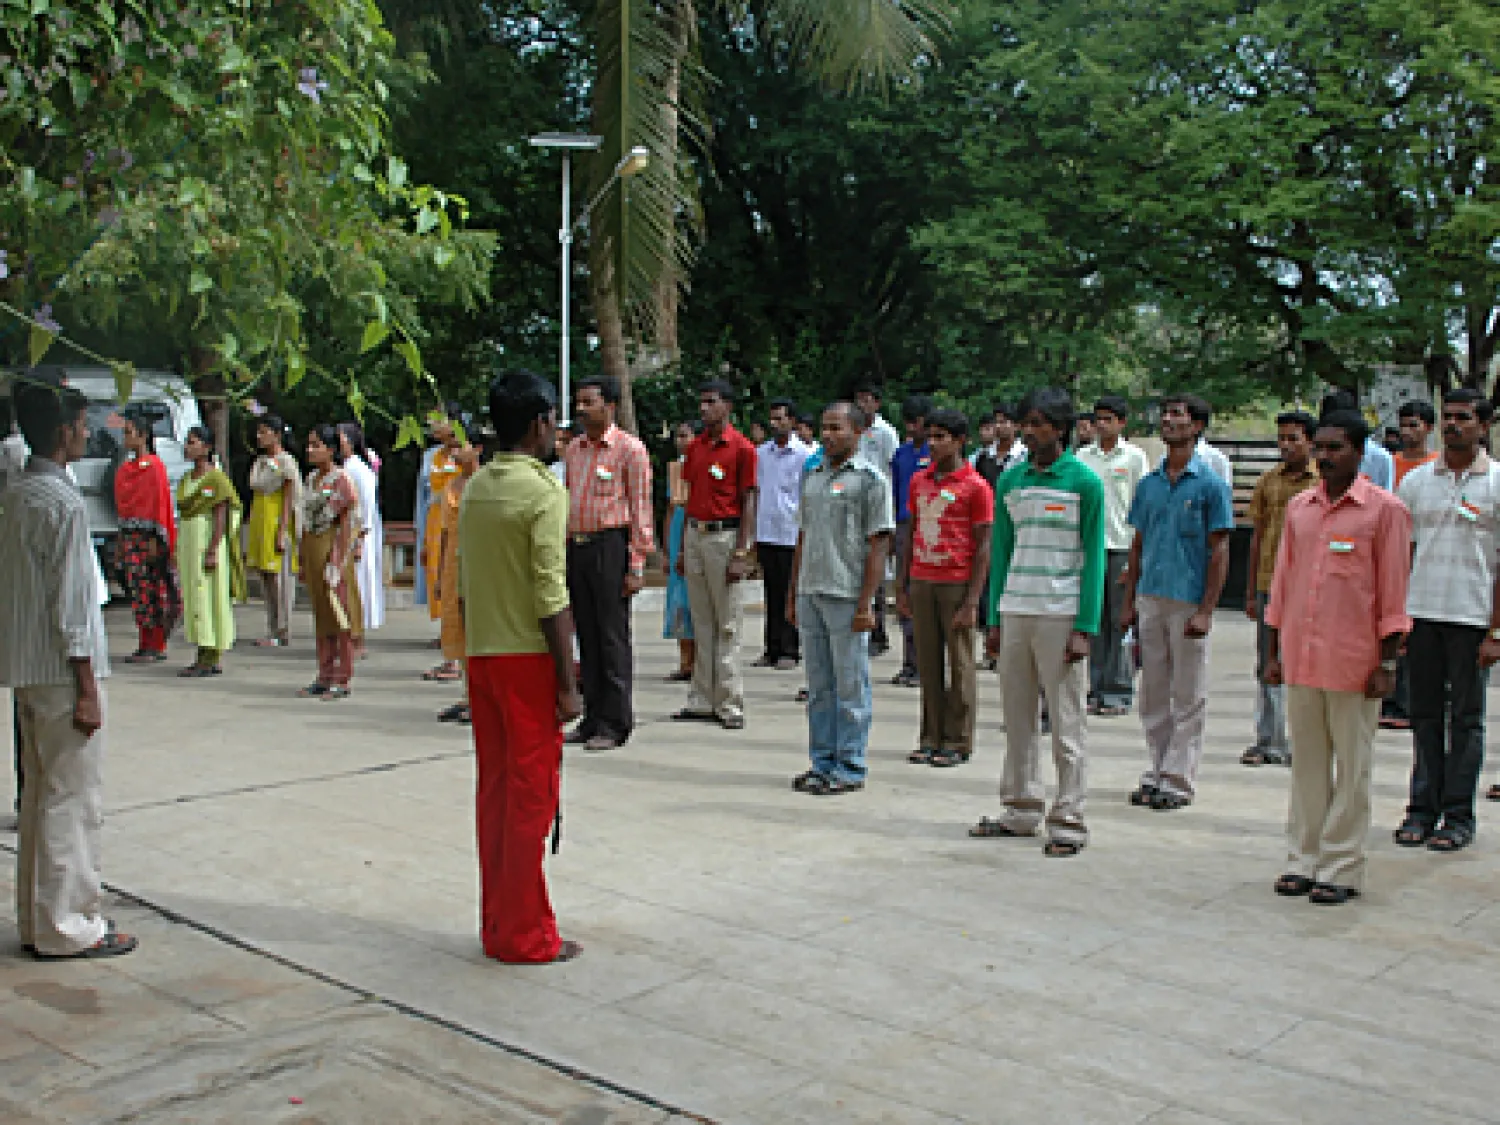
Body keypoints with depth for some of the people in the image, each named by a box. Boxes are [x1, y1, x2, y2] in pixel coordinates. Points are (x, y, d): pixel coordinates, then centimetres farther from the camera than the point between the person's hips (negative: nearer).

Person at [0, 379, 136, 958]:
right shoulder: (63, 502, -17)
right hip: (61, 670, -9)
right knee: (72, 800, -1)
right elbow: (71, 602, -19)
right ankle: (67, 927, 6)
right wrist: (87, 688, -16)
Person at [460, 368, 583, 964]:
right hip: (528, 659, -7)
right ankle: (524, 935, 7)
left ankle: (497, 924, 20)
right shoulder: (544, 492, -13)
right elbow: (550, 599, -17)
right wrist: (567, 683, -14)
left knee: (495, 788, 12)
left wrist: (475, 651, 19)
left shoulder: (474, 489, 9)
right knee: (531, 796, 0)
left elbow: (463, 584, 12)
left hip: (481, 656, 7)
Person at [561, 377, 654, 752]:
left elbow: (641, 509, -6)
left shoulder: (629, 448, -3)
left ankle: (615, 724, 2)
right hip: (575, 547, 6)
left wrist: (636, 565, -11)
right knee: (587, 635, 9)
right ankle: (593, 718, 15)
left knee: (613, 635, -3)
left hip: (610, 545, -6)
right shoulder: (574, 449, 16)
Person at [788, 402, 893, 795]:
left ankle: (850, 769, 6)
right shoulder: (813, 477, 16)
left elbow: (879, 544, -9)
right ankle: (822, 764, 20)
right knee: (819, 686, 12)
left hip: (846, 596, -7)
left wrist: (865, 603, -15)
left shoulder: (871, 479, -4)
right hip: (810, 593, 7)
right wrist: (792, 594, 16)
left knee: (851, 687, 0)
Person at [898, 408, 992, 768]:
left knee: (959, 664, 2)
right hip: (921, 582, 5)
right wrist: (902, 587, 12)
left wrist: (972, 601, -13)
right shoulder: (919, 481, 12)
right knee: (927, 663, 8)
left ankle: (958, 742, 9)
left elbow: (984, 546, -6)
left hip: (957, 584, -5)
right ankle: (930, 738, 15)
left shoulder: (975, 487, -4)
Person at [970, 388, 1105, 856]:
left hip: (1062, 615, -5)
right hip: (1015, 613, 5)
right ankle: (1021, 809, 20)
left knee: (1066, 721, -1)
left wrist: (1085, 628, -11)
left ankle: (1069, 820, 6)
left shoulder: (1084, 482, -3)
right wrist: (995, 619, 8)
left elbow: (1093, 559, -5)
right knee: (1017, 717, 10)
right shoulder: (1010, 482, 11)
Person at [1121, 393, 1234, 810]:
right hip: (1150, 599, 5)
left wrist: (1205, 611, -13)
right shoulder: (1148, 483, 11)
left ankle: (1179, 779, 7)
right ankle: (1156, 772, 20)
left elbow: (1219, 551, -6)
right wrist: (1129, 602, 10)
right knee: (1153, 694, 11)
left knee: (1188, 697, 1)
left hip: (1189, 602, -5)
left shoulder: (1211, 484, -4)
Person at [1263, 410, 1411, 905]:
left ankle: (1341, 868, 11)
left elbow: (1392, 590, -4)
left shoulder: (1384, 509, -3)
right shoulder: (1299, 507, 11)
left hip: (1353, 660, -4)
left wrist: (1386, 662, -7)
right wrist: (1274, 653, 13)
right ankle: (1303, 860, 19)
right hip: (1300, 656, 5)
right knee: (1306, 762, 11)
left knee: (1351, 767, 3)